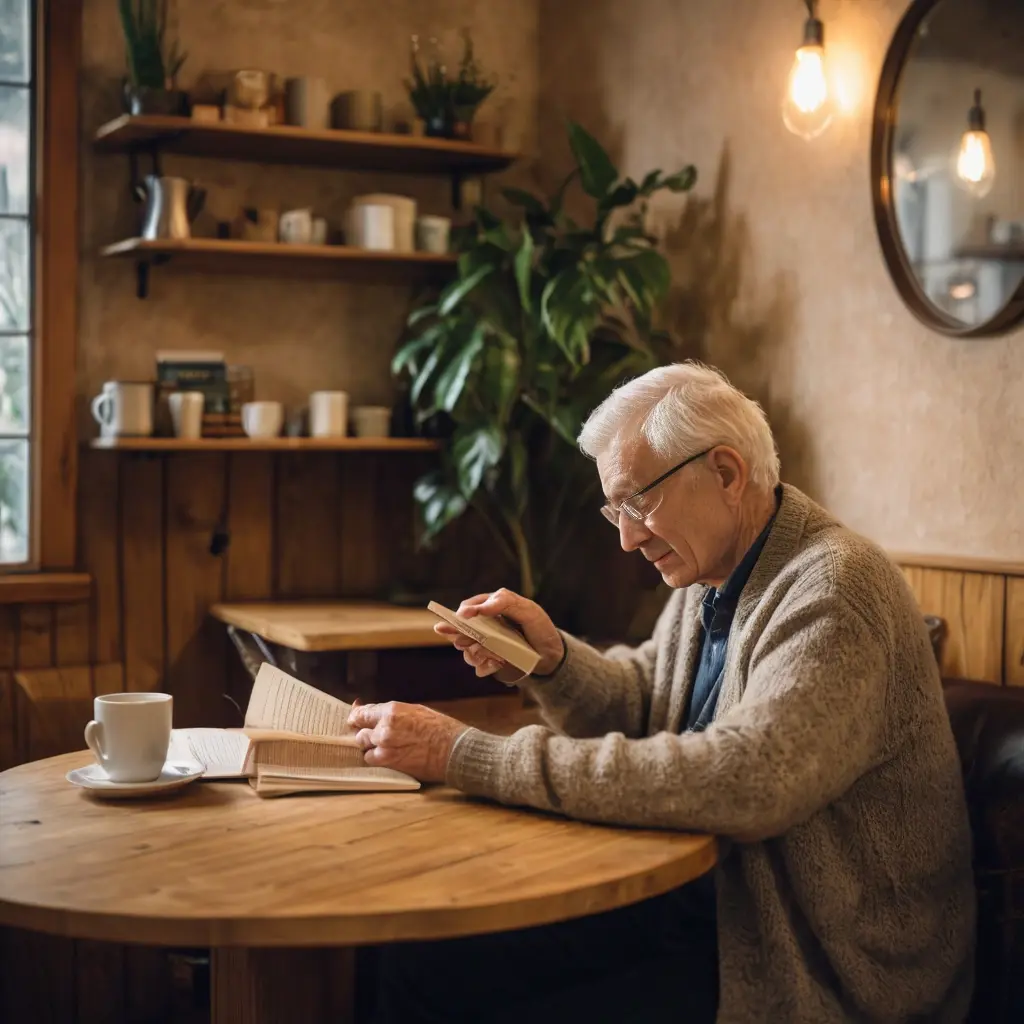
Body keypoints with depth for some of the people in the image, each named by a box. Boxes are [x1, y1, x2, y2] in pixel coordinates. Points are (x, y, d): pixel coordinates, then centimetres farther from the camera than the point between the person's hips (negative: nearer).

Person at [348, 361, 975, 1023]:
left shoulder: (836, 589, -23)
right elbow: (641, 706, 17)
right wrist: (551, 658, -6)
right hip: (702, 902, 8)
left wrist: (466, 756, -32)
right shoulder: (711, 577, 5)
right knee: (420, 967, 1)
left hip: (815, 965, -8)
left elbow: (739, 782, -34)